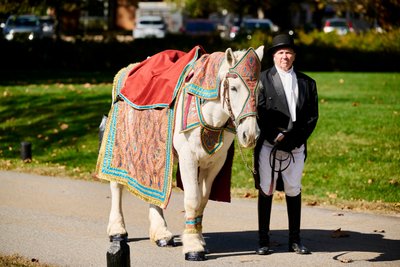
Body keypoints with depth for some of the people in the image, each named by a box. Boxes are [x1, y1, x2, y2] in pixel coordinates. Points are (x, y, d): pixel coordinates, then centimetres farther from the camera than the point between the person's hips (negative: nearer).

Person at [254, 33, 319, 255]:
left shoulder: (307, 83, 10)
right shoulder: (262, 80, 0)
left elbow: (312, 116, 6)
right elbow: (259, 112, -7)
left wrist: (296, 139, -7)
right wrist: (276, 136, -14)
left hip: (296, 146, 3)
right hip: (268, 145, -3)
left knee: (294, 191, 9)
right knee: (266, 191, 3)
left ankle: (295, 240, 17)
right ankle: (263, 240, 9)